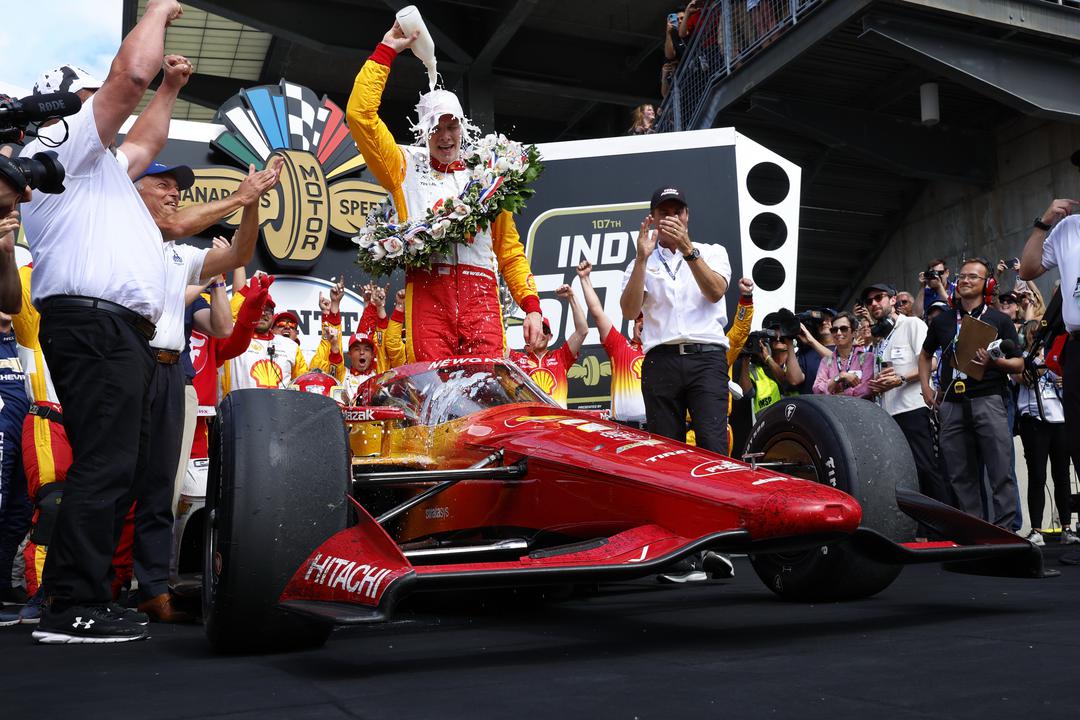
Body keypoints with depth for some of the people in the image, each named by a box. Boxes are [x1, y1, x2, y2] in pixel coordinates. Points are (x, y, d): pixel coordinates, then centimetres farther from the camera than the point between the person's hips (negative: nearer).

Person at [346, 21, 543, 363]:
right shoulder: (406, 168, 19)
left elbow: (510, 251, 20)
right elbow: (360, 114, 9)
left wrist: (532, 305, 8)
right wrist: (386, 50, 12)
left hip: (480, 294, 1)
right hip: (427, 292, -1)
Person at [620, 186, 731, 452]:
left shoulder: (712, 252, 17)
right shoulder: (641, 263, 17)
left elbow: (715, 292, -4)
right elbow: (630, 311, 0)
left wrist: (687, 249, -13)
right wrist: (642, 258, -8)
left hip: (706, 357, -1)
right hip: (661, 360, 1)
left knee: (712, 446, -15)